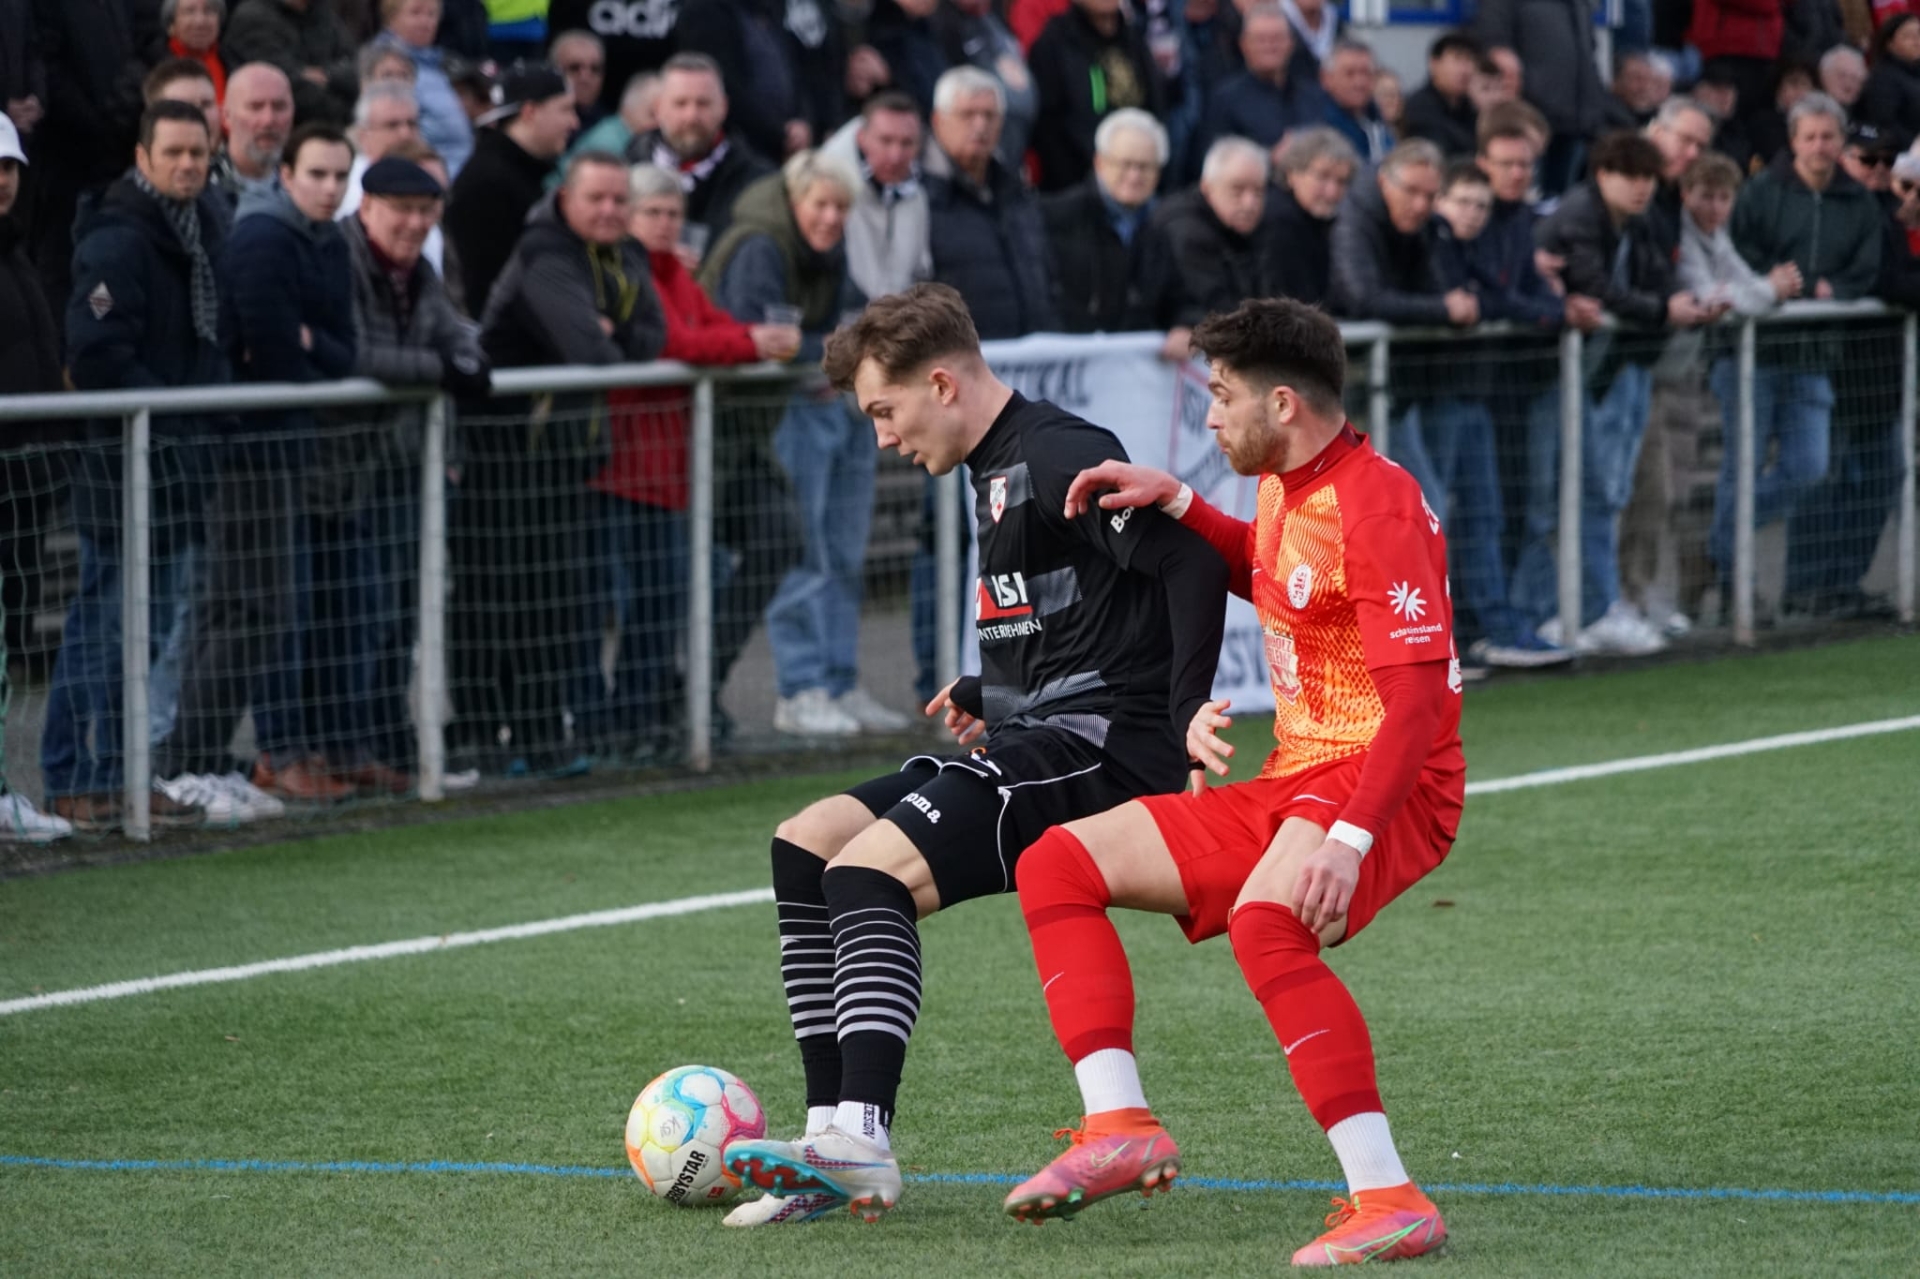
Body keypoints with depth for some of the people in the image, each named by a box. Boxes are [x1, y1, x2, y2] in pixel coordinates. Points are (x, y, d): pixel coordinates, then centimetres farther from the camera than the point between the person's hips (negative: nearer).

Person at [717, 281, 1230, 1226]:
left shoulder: (1058, 458, -12)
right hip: (1034, 740, 11)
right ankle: (834, 1133, -2)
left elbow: (1191, 563, -21)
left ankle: (862, 1143, -35)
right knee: (806, 847, 5)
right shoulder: (997, 472, 19)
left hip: (1096, 746, -11)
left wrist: (1189, 726, -24)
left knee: (872, 871, -25)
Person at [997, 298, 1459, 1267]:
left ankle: (1390, 1202, -39)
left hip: (1386, 786, -10)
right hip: (1289, 784, 10)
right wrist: (1173, 504, 20)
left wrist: (1348, 838, -36)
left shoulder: (1376, 506, -18)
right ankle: (1120, 1124, -7)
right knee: (1058, 864, 5)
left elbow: (1418, 697, -26)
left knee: (1264, 922, -39)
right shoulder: (1288, 490, 11)